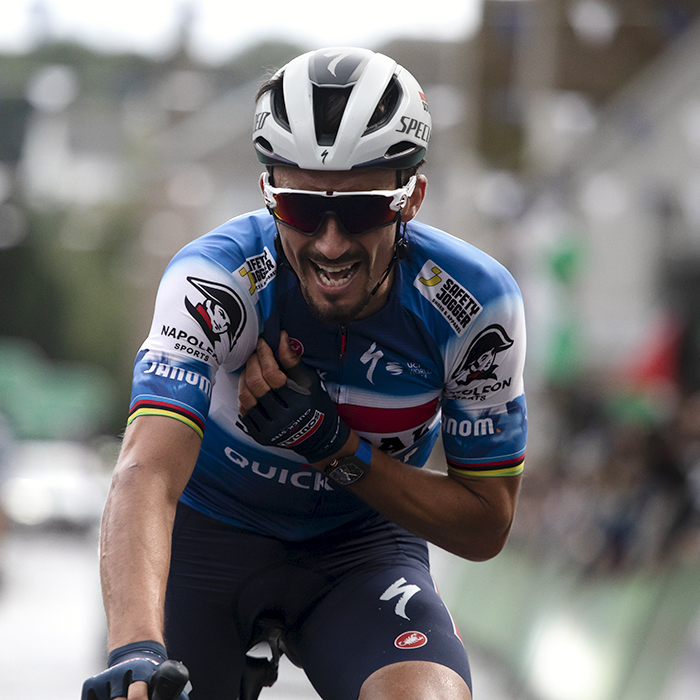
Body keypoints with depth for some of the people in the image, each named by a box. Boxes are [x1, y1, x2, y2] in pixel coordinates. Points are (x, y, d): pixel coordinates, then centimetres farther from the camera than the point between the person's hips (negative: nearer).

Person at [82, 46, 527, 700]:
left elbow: (485, 527, -12)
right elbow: (146, 475, -43)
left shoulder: (474, 303, -22)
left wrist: (337, 449, -29)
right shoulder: (212, 279, -29)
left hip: (361, 544, 0)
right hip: (208, 534, 0)